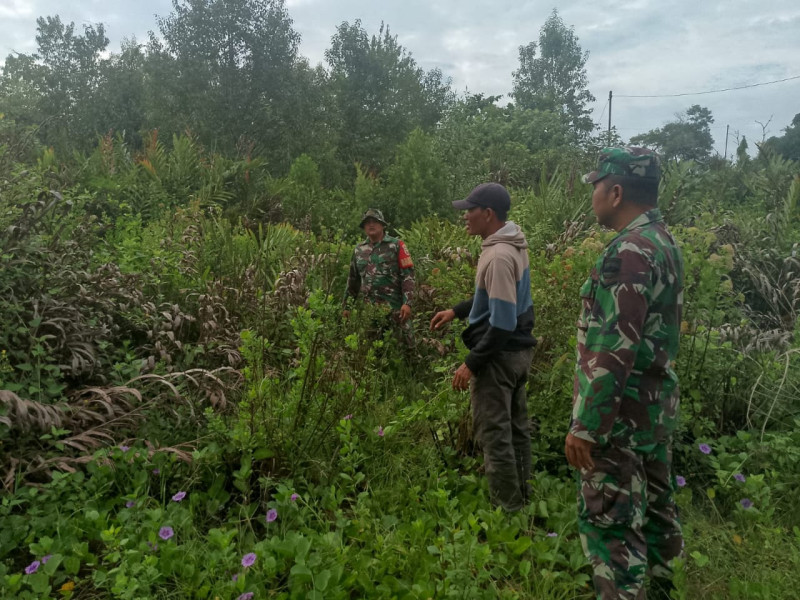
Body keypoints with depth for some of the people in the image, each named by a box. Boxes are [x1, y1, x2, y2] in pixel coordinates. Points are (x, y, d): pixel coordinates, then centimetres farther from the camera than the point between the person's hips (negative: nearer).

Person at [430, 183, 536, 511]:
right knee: (515, 429, 19)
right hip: (518, 350, 10)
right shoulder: (512, 246, 8)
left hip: (498, 356, -10)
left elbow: (502, 323, -27)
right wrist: (456, 311, 19)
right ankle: (520, 499, 33)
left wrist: (471, 363, -21)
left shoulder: (498, 256, -24)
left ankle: (507, 509, 14)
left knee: (494, 436, 2)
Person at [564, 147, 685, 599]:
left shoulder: (628, 252, -22)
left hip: (622, 412, -10)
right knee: (655, 505, 22)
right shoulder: (666, 243, 10)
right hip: (657, 404, 10)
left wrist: (586, 426, -20)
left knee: (610, 522, 1)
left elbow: (613, 352, -26)